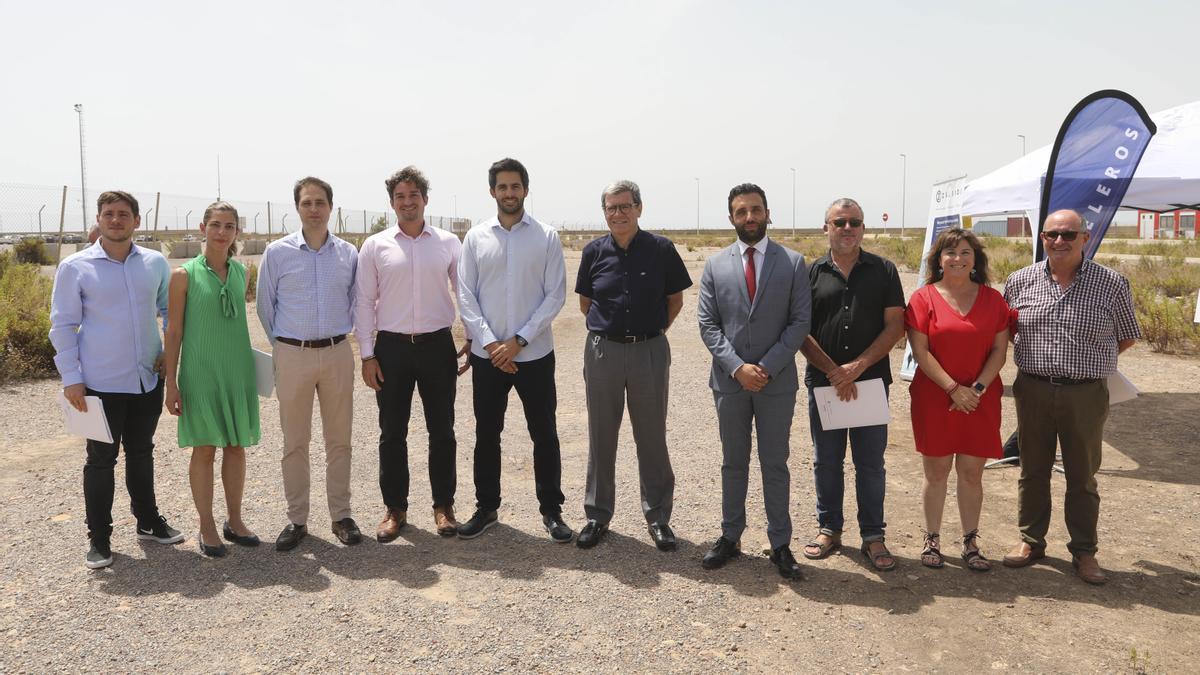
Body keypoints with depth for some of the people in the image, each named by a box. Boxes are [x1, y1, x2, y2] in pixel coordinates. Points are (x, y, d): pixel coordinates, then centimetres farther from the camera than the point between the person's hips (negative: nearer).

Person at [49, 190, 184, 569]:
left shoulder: (155, 263, 3)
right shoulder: (75, 267, -5)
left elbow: (169, 309, 16)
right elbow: (62, 325, -3)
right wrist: (71, 378, -8)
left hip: (148, 379, 3)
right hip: (101, 383, -3)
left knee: (141, 453, 17)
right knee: (101, 460, 5)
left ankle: (147, 521, 32)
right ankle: (99, 539, 17)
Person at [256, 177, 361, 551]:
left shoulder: (348, 253, 2)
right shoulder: (277, 252, -2)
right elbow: (265, 306, 7)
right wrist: (283, 345, 11)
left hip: (337, 353, 1)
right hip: (292, 355, -1)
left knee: (339, 439, 7)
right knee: (294, 442, 5)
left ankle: (341, 515, 18)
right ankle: (296, 519, 16)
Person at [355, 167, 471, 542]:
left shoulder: (448, 243, 3)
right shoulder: (375, 246, 2)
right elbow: (364, 302, 3)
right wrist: (367, 355, -2)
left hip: (438, 345, 0)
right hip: (392, 347, 0)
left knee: (442, 431, 7)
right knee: (392, 433, 8)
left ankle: (443, 506, 21)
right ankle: (395, 508, 21)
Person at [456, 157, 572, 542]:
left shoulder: (546, 237, -1)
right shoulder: (475, 237, 3)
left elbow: (555, 296, -5)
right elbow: (465, 296, 0)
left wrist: (518, 340, -12)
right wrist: (489, 342, -11)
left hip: (535, 354, -1)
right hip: (487, 354, 2)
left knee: (544, 435, 7)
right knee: (486, 435, 11)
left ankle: (551, 510, 20)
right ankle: (486, 508, 26)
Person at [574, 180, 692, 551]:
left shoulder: (661, 249, -3)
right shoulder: (594, 252, 1)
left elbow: (675, 301, 7)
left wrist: (652, 330, 1)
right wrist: (610, 327, 6)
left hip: (649, 352, -1)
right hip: (603, 351, 2)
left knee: (652, 438, 7)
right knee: (601, 438, 10)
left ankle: (658, 517, 21)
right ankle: (598, 515, 23)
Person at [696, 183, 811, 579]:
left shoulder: (793, 263, 0)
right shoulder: (715, 266, 4)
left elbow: (800, 322, -5)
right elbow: (707, 324, -1)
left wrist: (767, 367, -14)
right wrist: (737, 367, -13)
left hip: (777, 381, -1)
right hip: (729, 381, 2)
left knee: (775, 464, 7)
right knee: (733, 463, 13)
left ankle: (780, 545, 17)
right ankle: (730, 536, 25)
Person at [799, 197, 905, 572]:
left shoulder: (883, 271, 3)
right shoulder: (811, 273, 4)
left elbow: (895, 325, -3)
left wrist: (858, 366, -13)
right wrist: (832, 371, -11)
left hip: (871, 380, -1)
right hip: (823, 382, 1)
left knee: (870, 463, 6)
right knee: (826, 461, 10)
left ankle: (872, 536, 17)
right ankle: (829, 528, 25)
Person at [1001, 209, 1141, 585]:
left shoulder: (1112, 284, -4)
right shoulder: (1021, 281, 0)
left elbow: (1128, 337, 8)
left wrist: (1087, 362, 6)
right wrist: (1039, 361, 7)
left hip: (1086, 394, -1)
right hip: (1033, 391, 2)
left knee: (1082, 476, 10)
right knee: (1033, 470, 12)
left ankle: (1084, 552, 23)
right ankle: (1030, 541, 27)